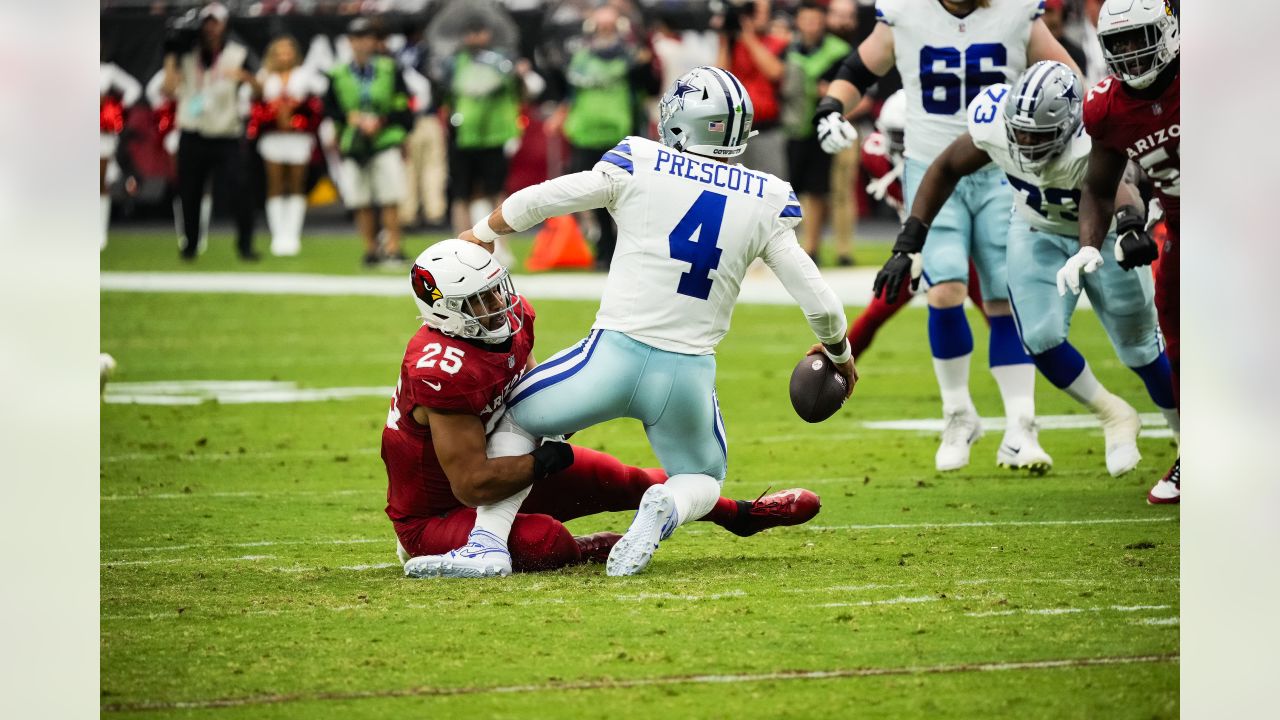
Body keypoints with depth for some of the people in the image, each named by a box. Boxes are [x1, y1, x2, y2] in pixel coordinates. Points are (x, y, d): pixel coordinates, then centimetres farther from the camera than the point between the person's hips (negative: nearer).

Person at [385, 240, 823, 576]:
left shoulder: (514, 319, -6)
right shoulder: (445, 372, -35)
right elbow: (473, 485, -33)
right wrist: (548, 460, -22)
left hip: (497, 479, 9)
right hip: (433, 516, -9)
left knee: (608, 478, 6)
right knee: (545, 540, -33)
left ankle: (742, 515, 25)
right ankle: (586, 553, 4)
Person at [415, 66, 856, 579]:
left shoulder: (639, 167, -5)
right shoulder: (766, 201, 1)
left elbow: (542, 199, 1)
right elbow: (818, 301, 4)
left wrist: (481, 235, 21)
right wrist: (838, 353, 25)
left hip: (616, 353, -2)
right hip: (690, 372, 2)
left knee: (517, 420, 23)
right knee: (702, 481, 28)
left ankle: (488, 541, 1)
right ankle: (666, 511, -10)